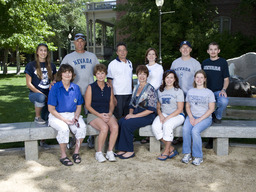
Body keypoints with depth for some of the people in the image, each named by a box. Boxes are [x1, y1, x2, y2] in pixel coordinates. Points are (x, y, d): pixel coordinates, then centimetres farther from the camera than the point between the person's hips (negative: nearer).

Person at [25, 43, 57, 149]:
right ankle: (37, 117, -13)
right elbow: (28, 83, -4)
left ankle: (42, 141, 18)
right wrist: (41, 93, -13)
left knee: (45, 119, 1)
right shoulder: (31, 65, 1)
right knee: (41, 97, -39)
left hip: (48, 94, 4)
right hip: (34, 93, -3)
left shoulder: (51, 66, 12)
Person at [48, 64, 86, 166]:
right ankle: (63, 156, -15)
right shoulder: (55, 88, -6)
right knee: (64, 129, -34)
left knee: (82, 127, -26)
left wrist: (76, 117, -8)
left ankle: (76, 152, -8)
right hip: (57, 116, -3)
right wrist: (65, 120, -16)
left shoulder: (76, 88, 6)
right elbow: (51, 109, -8)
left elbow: (79, 106, 13)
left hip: (72, 115, 3)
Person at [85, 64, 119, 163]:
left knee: (115, 127, -28)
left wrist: (110, 113, -6)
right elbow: (88, 105, -2)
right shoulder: (91, 87, 2)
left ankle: (110, 152, -13)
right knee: (104, 128, -32)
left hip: (107, 114, 3)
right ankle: (99, 153, -13)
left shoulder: (109, 88, 13)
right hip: (93, 114, -3)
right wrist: (100, 115, -13)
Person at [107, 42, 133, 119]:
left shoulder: (130, 63, 14)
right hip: (118, 95, -5)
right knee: (118, 117, -4)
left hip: (129, 94, 6)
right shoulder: (113, 64, -4)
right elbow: (109, 81, -7)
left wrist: (132, 91, 16)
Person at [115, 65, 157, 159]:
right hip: (135, 114, 6)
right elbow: (132, 104, 21)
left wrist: (135, 116, -16)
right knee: (120, 122, -21)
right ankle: (122, 149, -13)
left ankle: (130, 151, -14)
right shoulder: (136, 88, 14)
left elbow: (151, 109, -14)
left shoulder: (150, 89, -8)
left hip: (147, 116, -6)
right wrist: (130, 113, -1)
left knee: (126, 124, -28)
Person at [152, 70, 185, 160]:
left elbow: (180, 109, -7)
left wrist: (168, 117, -16)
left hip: (177, 115, -4)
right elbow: (158, 106, 15)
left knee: (167, 125, -35)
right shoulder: (160, 91, 13)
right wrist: (160, 115, -7)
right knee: (155, 126, -26)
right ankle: (171, 149, -14)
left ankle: (166, 151, -18)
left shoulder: (178, 91, -2)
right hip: (163, 114, 4)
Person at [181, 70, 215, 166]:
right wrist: (191, 117, -6)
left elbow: (211, 109, -3)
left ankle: (198, 156, -18)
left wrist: (199, 119, -13)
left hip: (205, 117, -3)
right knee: (185, 129, -28)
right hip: (192, 116, 3)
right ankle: (187, 154, -17)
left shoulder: (209, 92, 2)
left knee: (195, 130, -31)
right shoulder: (190, 91, 13)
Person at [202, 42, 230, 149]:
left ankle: (217, 116, -2)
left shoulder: (223, 62, 4)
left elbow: (226, 79, 3)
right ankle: (210, 139, 11)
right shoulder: (204, 63, 14)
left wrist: (223, 90, -15)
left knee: (224, 101, -38)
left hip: (218, 91, -2)